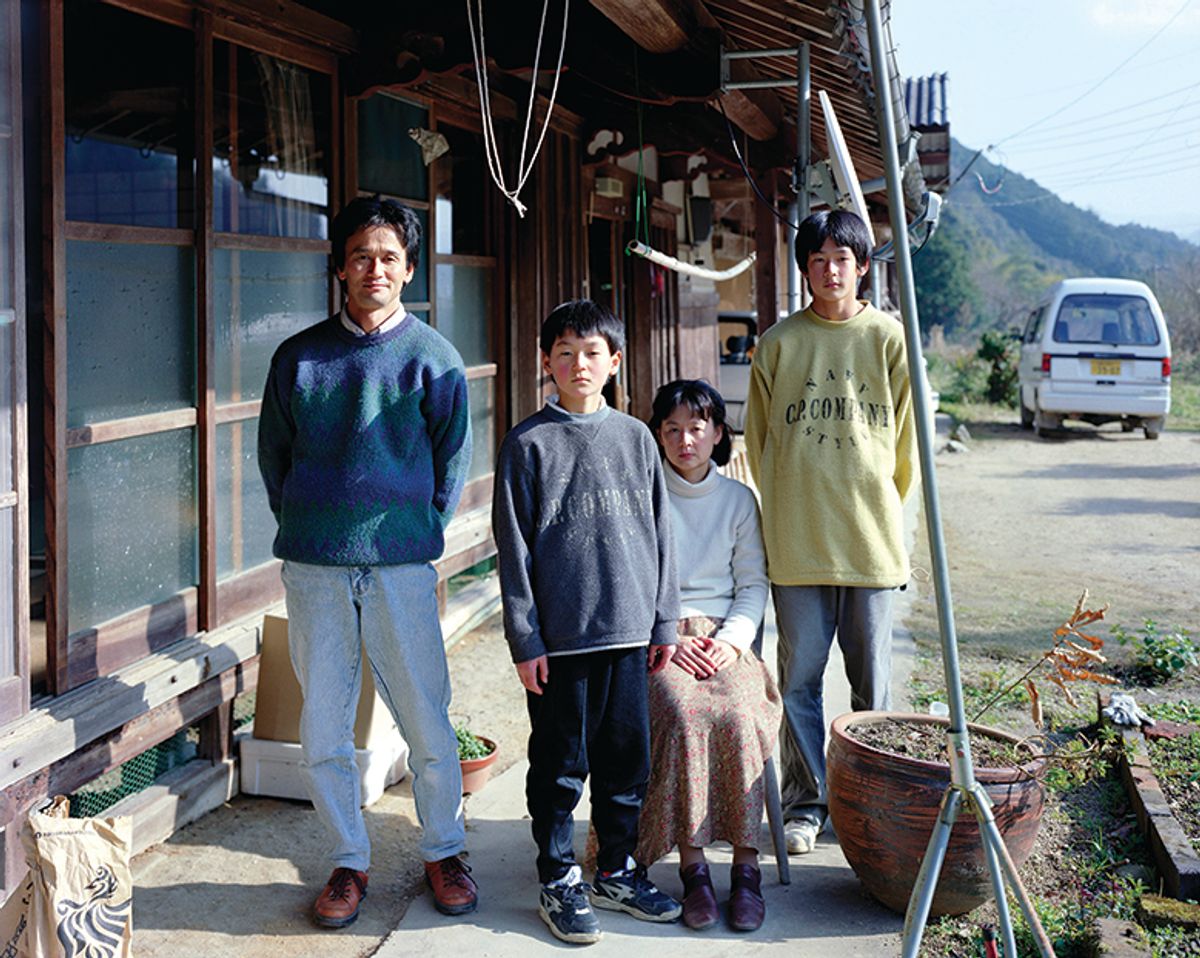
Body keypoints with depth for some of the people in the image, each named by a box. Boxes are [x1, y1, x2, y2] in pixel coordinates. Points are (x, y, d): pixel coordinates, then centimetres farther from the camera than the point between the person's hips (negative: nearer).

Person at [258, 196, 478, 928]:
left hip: (401, 566, -2)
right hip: (314, 570, 2)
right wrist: (304, 526, 10)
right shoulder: (299, 356, 6)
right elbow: (273, 453, 15)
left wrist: (420, 536, 6)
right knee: (324, 729, 7)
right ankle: (350, 861, 23)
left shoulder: (432, 357, 2)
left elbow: (454, 460, 8)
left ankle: (444, 852, 23)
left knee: (427, 722, 4)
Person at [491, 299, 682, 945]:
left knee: (627, 759, 12)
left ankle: (616, 872, 28)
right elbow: (513, 547, -3)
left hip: (628, 630, 4)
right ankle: (559, 881, 20)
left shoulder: (635, 438, 8)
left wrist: (664, 622, 8)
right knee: (560, 765, 5)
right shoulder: (528, 443, -2)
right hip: (558, 637, -3)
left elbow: (658, 532, 11)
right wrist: (525, 640, -7)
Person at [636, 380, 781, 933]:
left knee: (739, 717, -29)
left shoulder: (738, 499, 13)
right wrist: (667, 638, -10)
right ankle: (692, 865, -26)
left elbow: (753, 584, 11)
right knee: (684, 717, -32)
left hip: (725, 638, 2)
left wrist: (732, 638, -7)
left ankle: (746, 866, -23)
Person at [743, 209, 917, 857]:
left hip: (871, 538, 0)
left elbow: (907, 438, 9)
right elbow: (760, 435, 11)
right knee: (800, 677, 5)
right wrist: (785, 511, 11)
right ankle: (804, 804, 17)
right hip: (796, 542, 0)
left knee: (871, 678, 8)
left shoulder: (889, 338, 3)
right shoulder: (779, 342, 5)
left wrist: (882, 511, 9)